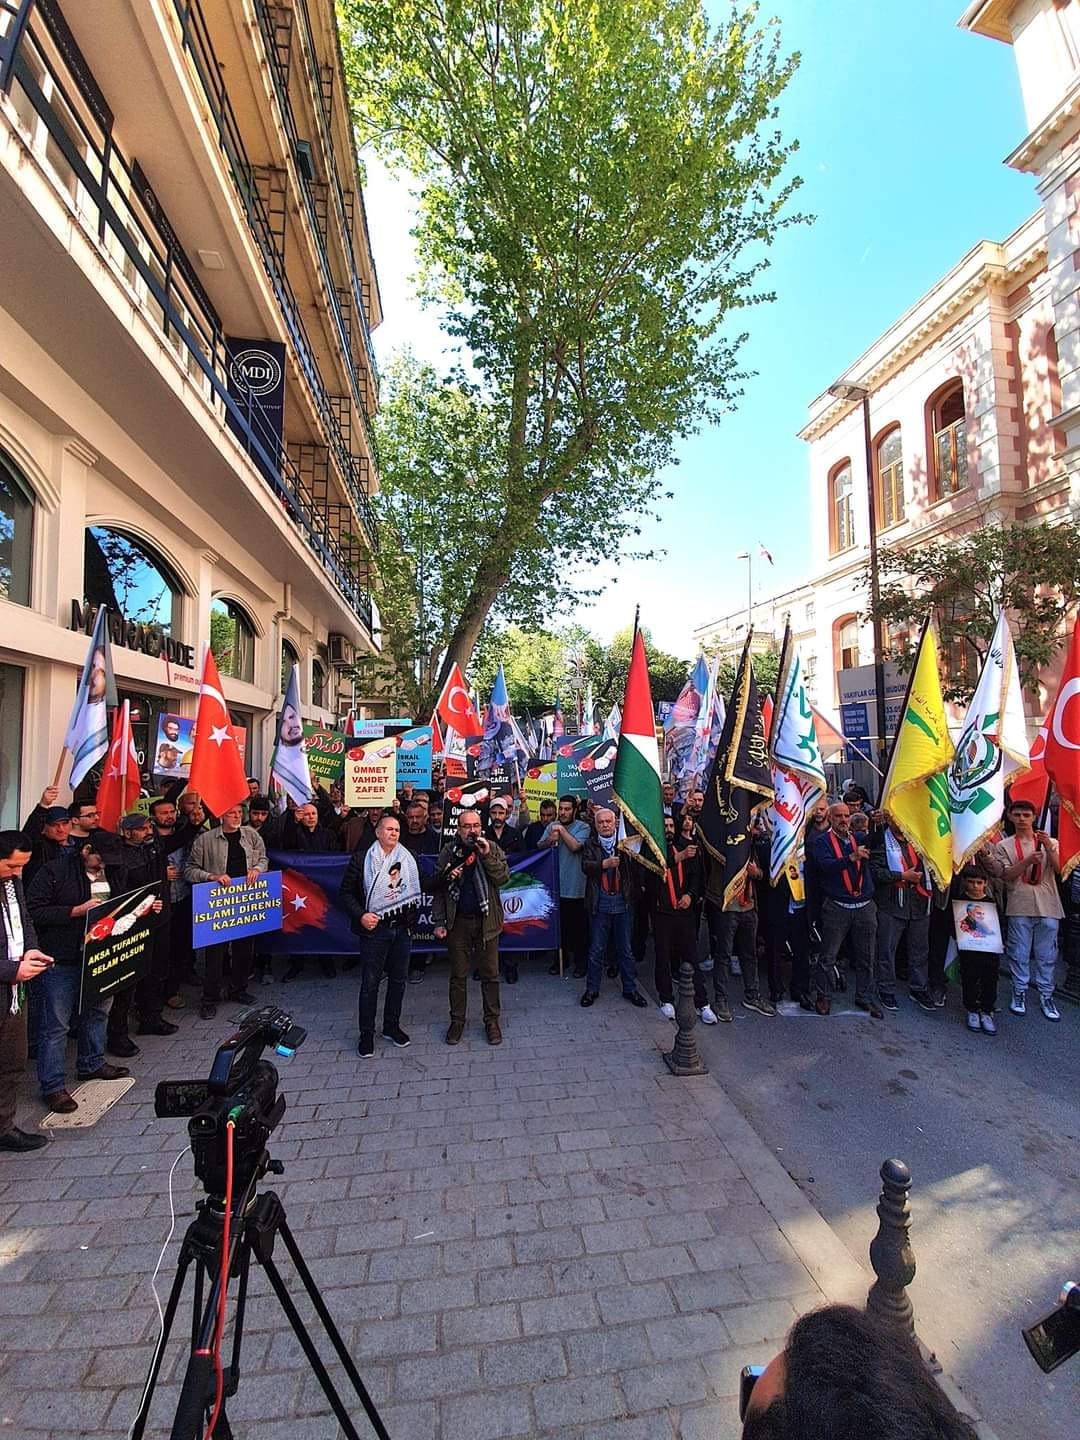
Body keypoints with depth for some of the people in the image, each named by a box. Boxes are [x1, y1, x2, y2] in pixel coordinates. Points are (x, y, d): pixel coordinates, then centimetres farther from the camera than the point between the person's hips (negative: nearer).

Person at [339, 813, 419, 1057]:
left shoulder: (408, 859, 5)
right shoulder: (362, 858, -5)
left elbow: (417, 890, 15)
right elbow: (346, 892, -5)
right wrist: (360, 916, -16)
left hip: (402, 928, 4)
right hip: (374, 928, -4)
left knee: (398, 980, 14)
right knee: (370, 983, 5)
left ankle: (392, 1026, 31)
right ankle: (367, 1034, 20)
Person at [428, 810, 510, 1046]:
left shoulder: (492, 848, 0)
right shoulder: (448, 851, 0)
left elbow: (503, 877, -10)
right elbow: (438, 888, 1)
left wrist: (487, 856, -21)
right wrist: (439, 922, -3)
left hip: (486, 920, 0)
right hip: (458, 921, 0)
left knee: (490, 974, 8)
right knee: (458, 975, 11)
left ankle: (492, 1020, 24)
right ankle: (457, 1021, 27)